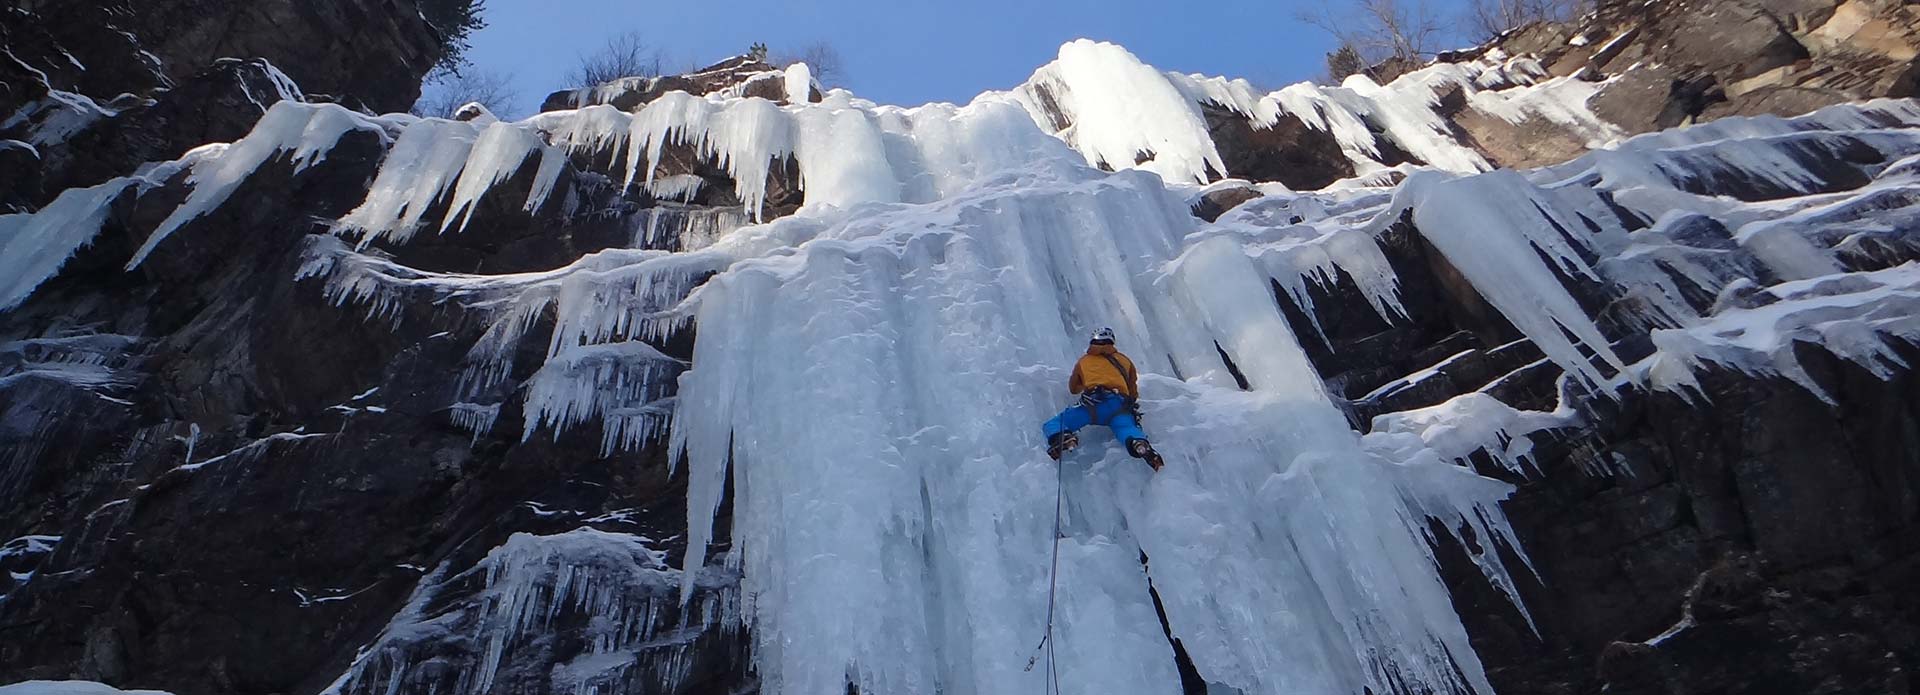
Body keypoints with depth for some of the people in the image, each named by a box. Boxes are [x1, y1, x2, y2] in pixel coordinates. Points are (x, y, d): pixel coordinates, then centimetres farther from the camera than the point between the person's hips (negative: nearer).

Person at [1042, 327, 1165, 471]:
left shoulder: (1083, 361, 30)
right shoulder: (1125, 361, 31)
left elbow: (1073, 389, 45)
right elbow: (1133, 394, 33)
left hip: (1093, 404, -2)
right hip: (1120, 406, 2)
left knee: (1053, 425, 0)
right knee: (1126, 428, -22)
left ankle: (1063, 439, -35)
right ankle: (1139, 443, -57)